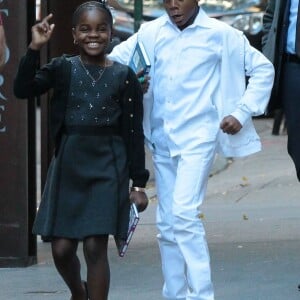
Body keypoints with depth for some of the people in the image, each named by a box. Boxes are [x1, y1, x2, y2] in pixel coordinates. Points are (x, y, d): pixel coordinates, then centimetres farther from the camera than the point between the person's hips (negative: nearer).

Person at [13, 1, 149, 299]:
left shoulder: (124, 76, 0)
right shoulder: (63, 69, 3)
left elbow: (134, 133, 2)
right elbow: (22, 89, -11)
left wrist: (138, 183, 0)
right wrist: (34, 49, -21)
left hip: (106, 167, -2)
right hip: (68, 164, 2)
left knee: (95, 246, -7)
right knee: (61, 248, 5)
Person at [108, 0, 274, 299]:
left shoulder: (220, 35, -3)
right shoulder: (151, 34, 5)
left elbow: (263, 69, 3)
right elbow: (111, 60, 4)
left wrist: (243, 112, -4)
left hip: (197, 138, -5)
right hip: (162, 140, 5)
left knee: (184, 213, -19)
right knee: (167, 224, 9)